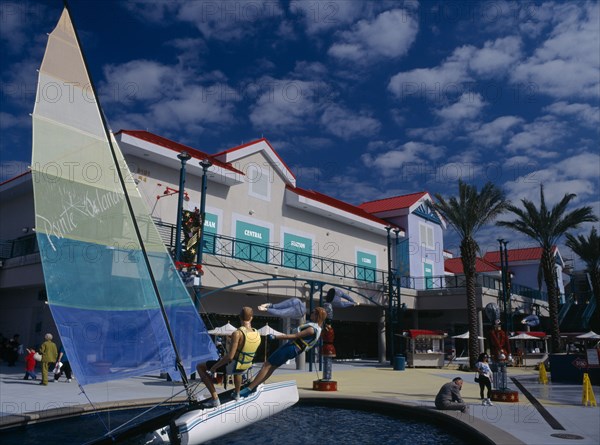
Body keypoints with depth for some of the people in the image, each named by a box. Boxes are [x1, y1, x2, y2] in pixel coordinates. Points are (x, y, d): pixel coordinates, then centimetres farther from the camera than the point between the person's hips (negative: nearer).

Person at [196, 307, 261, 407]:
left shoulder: (237, 334, -28)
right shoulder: (258, 334, -8)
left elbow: (230, 357, -30)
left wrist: (214, 367, -18)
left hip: (231, 366, -7)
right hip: (245, 367, 7)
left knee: (200, 367, 6)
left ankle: (215, 399, 2)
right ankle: (237, 393, 53)